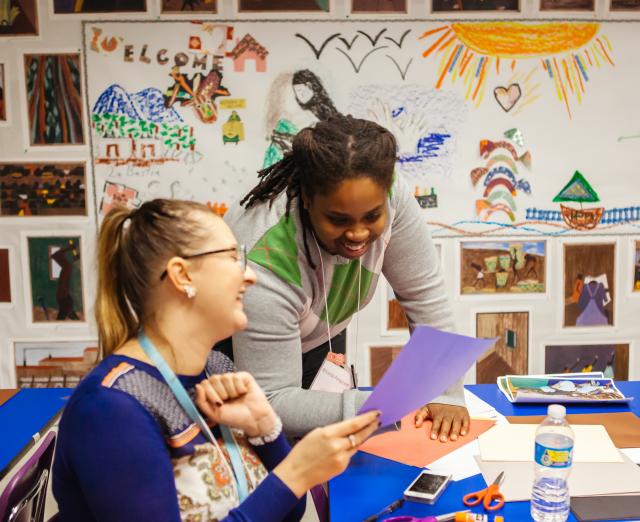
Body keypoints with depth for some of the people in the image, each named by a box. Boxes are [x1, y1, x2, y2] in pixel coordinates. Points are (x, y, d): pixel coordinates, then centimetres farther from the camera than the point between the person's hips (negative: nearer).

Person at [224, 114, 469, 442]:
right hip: (233, 354, -4)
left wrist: (445, 392, -26)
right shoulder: (265, 266, -41)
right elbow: (271, 402, -35)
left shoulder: (384, 198, -29)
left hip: (319, 338, 4)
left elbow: (426, 296, -19)